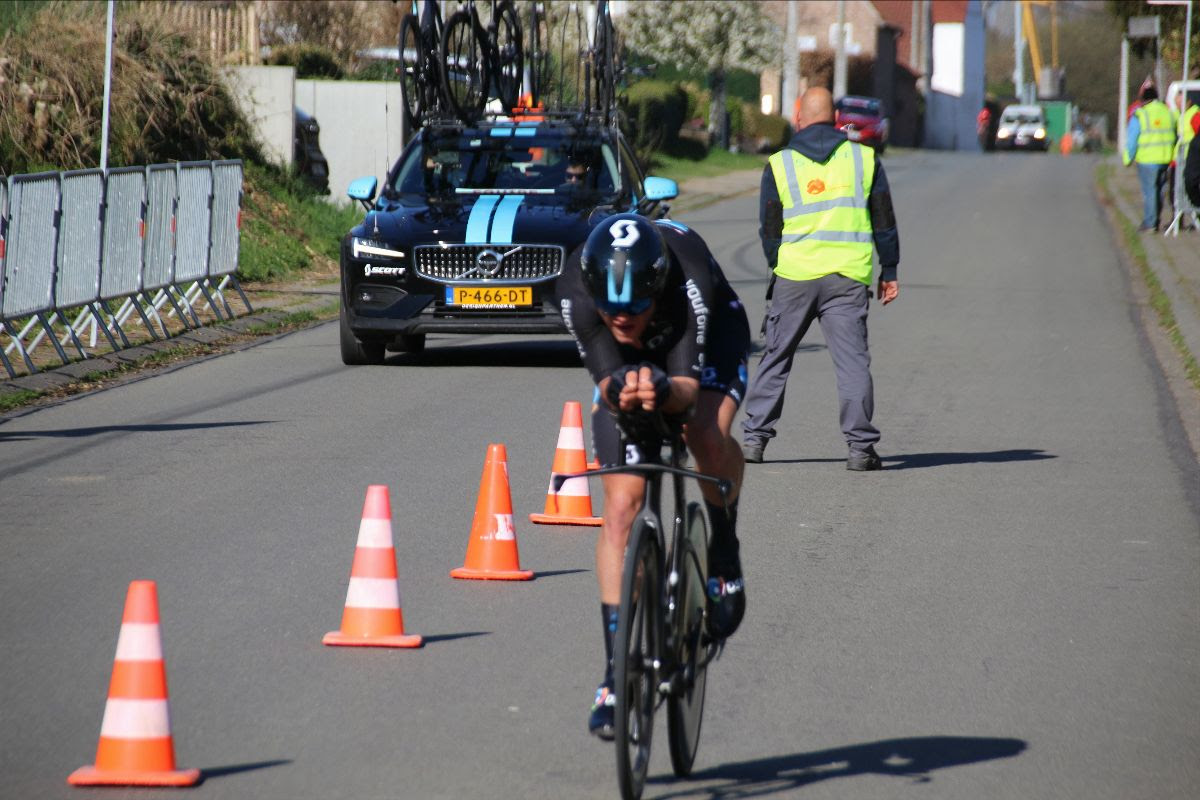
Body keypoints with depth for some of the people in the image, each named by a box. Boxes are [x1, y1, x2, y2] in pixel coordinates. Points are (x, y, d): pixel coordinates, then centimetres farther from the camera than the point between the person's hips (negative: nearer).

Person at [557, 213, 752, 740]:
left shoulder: (688, 278, -41)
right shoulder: (576, 288, -36)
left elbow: (688, 385, -39)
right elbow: (605, 379, -34)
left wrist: (664, 390, -61)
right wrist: (618, 390, -57)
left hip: (707, 338, -2)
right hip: (627, 363, 2)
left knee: (707, 435, -36)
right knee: (622, 506, -10)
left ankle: (724, 553, -6)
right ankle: (617, 670, -4)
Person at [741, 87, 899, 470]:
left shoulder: (779, 164, 4)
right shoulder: (864, 158, 5)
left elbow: (769, 230, 8)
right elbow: (884, 222, 8)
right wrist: (889, 271, 15)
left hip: (795, 277, 0)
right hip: (849, 278, 0)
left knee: (776, 357, 12)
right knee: (853, 361, -1)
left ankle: (754, 437, 14)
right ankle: (861, 445, -7)